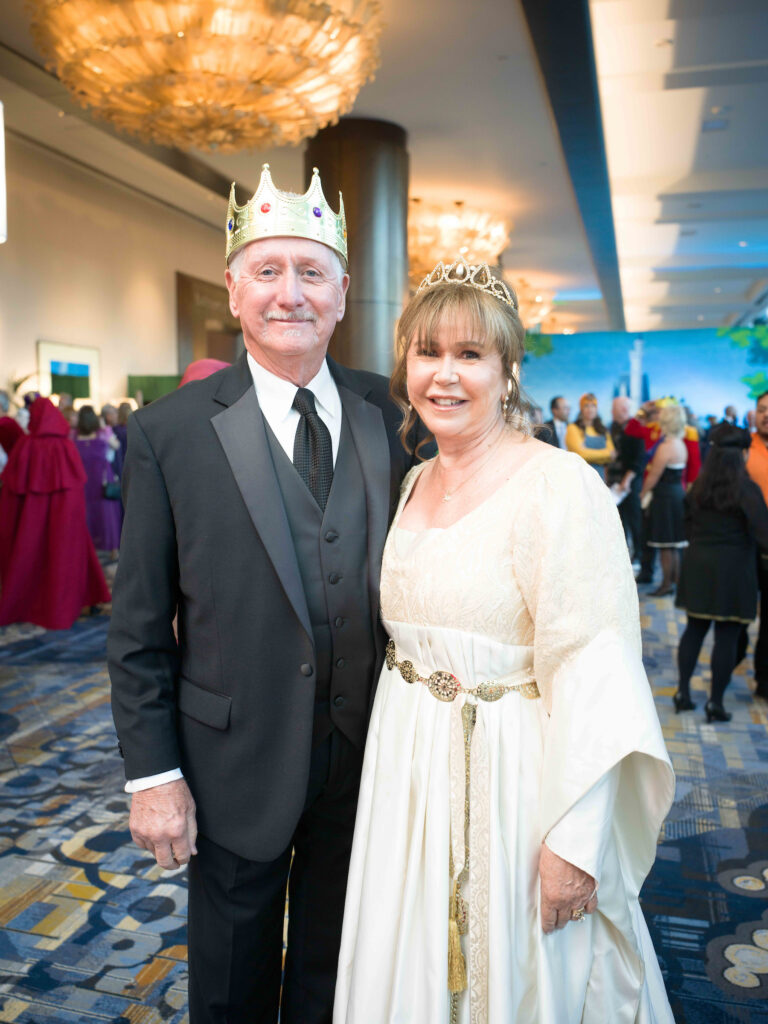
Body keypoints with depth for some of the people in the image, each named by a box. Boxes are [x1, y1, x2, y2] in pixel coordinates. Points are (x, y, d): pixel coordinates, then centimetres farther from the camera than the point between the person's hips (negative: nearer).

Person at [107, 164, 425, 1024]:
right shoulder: (169, 433, -11)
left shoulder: (390, 415, -3)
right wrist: (152, 775, -8)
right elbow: (138, 628, -8)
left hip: (367, 755, 3)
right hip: (236, 766, -2)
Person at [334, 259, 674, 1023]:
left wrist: (574, 843, -20)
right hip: (409, 774, 7)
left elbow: (590, 679, -20)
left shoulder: (558, 486, -18)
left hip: (509, 779, -6)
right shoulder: (412, 484, 5)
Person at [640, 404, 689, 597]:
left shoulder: (665, 447, -17)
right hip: (678, 494, 9)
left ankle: (667, 583, 4)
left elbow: (654, 476, -15)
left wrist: (643, 494, 0)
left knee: (665, 545, -2)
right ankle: (676, 579, 22)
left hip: (665, 497, -9)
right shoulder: (681, 445, 10)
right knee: (674, 545, 16)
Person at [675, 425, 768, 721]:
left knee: (694, 629, 15)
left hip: (697, 566, 5)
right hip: (732, 569, -5)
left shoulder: (698, 488, 3)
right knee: (727, 636, 4)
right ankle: (715, 702, 9)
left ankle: (683, 691, 16)